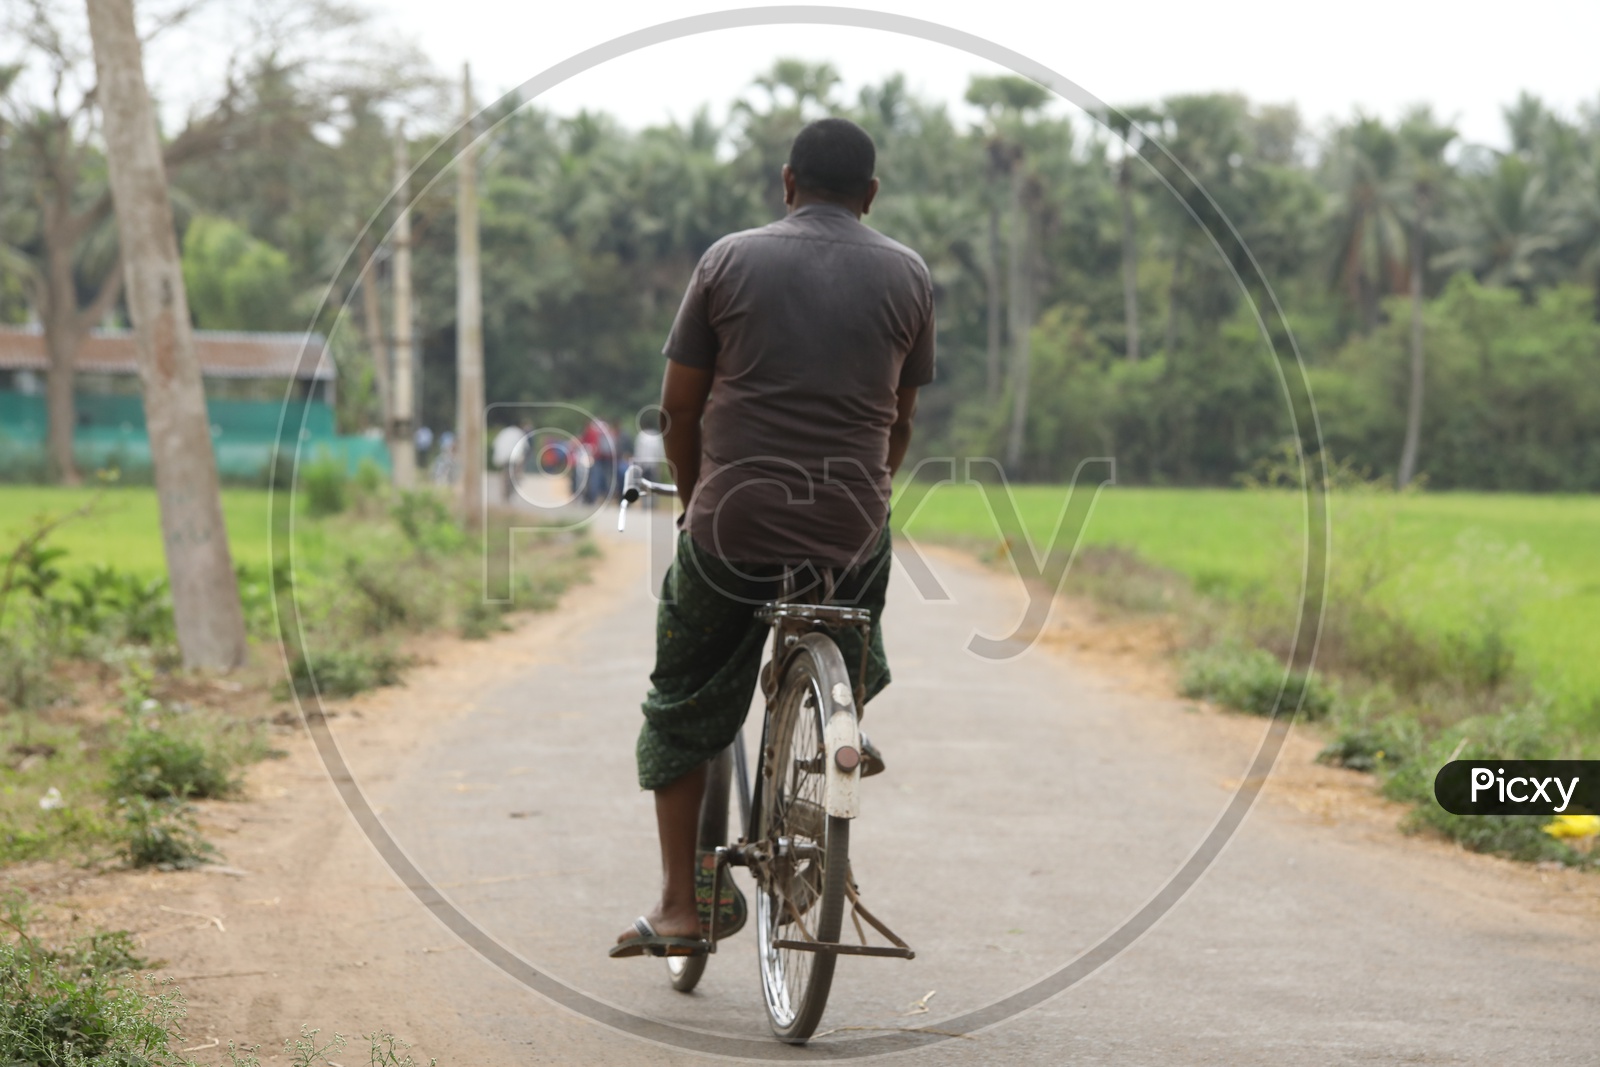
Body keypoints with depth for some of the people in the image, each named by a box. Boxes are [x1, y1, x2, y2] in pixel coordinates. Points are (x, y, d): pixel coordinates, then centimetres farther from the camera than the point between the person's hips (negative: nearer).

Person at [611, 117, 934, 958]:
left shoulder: (729, 260, 2)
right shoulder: (907, 275, 6)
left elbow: (679, 406, 5)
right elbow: (900, 422, 14)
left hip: (730, 526, -1)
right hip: (852, 532, 1)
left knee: (682, 703, 16)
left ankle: (680, 905, 13)